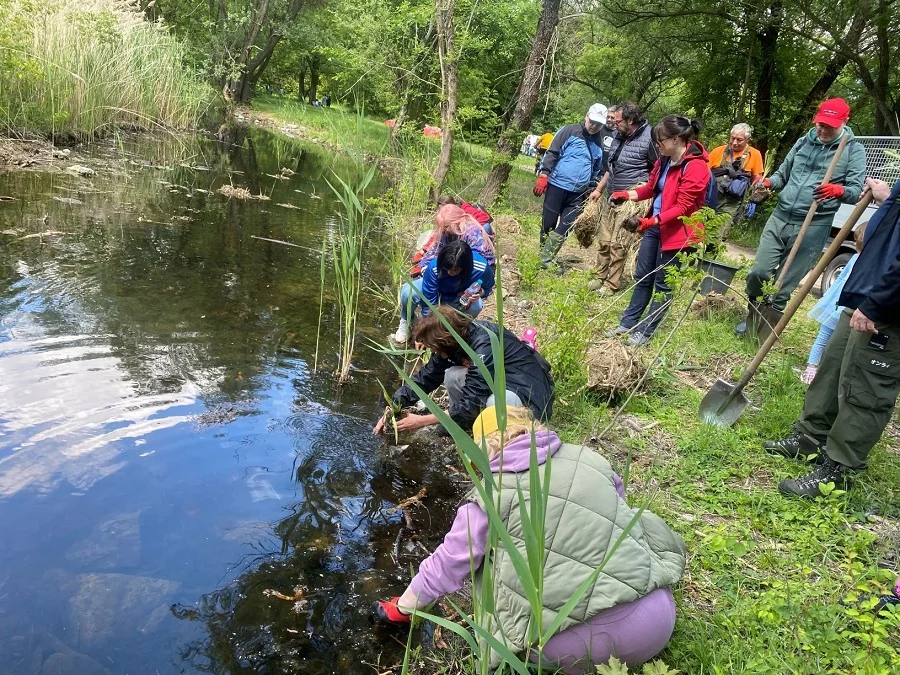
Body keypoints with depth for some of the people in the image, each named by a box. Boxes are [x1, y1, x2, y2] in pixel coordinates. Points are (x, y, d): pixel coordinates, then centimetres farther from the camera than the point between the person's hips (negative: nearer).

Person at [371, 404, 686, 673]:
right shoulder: (588, 459, 12)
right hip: (659, 615, 4)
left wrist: (401, 609, 28)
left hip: (591, 636, -4)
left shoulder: (493, 493, 2)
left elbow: (448, 565, 11)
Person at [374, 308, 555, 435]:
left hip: (531, 401, -8)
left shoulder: (484, 346, -28)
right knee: (452, 376, -11)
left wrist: (421, 421, -19)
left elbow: (471, 405, -26)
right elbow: (426, 376, 5)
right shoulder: (454, 341, -3)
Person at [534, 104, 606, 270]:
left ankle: (545, 259, 3)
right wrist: (543, 175, -13)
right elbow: (552, 153, -5)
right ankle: (543, 255, 17)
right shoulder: (570, 131, -2)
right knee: (548, 224, 2)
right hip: (557, 186, -4)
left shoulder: (599, 144, 12)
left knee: (565, 228, -3)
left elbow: (597, 170, 22)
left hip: (578, 194, 4)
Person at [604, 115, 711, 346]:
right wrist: (627, 194, 3)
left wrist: (653, 220, -33)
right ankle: (628, 323, 25)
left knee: (663, 284, 4)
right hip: (655, 226, 8)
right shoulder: (665, 160, 6)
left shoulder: (696, 167, -19)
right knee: (642, 277, 15)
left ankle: (645, 331, 12)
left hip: (676, 232, -8)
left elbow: (683, 208, -23)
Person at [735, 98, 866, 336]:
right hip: (780, 217, 4)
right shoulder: (804, 141, 12)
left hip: (813, 226, -4)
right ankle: (753, 316, 22)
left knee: (785, 284, 2)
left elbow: (856, 191, -9)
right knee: (758, 272, -1)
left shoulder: (854, 151, -1)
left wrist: (837, 190, -32)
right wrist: (768, 182, -3)